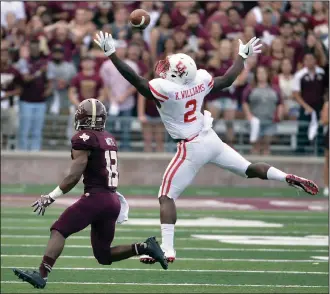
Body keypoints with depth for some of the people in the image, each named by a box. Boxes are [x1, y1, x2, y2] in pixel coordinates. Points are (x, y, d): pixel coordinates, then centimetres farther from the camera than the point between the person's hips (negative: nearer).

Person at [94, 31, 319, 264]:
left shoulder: (164, 89, -22)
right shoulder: (201, 80, -4)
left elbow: (135, 79, -22)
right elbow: (228, 79, 12)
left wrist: (110, 53, -20)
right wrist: (242, 56, 26)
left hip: (191, 148, -6)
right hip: (211, 139, 6)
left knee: (166, 197, -1)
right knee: (249, 169, 24)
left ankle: (167, 249, -8)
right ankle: (291, 179, 11)